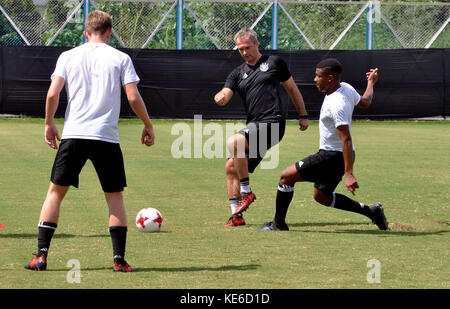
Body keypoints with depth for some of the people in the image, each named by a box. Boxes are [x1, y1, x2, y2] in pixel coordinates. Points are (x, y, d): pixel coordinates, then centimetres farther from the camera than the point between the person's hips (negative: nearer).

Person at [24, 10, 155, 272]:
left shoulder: (69, 56, 7)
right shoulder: (120, 58, 3)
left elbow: (52, 94, 0)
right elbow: (134, 98, -3)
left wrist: (49, 124, 15)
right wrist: (148, 127, 11)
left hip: (73, 135, 1)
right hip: (107, 137, -1)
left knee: (56, 191, 10)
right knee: (115, 196, 9)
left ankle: (41, 255, 2)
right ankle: (120, 260, 4)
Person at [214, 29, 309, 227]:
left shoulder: (274, 62, 8)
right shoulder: (238, 73, 18)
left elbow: (292, 89, 16)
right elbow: (225, 95, 2)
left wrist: (303, 116, 15)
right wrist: (220, 97, -23)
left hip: (272, 122, -7)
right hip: (254, 127, 7)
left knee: (233, 142, -28)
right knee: (231, 167, 2)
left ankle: (246, 192, -20)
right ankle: (236, 216, 9)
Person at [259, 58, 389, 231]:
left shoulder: (336, 105, -26)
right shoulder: (346, 88, 0)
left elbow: (346, 140, -29)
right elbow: (365, 102, 20)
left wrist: (348, 174, -32)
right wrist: (371, 83, 41)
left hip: (333, 156, -10)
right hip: (335, 154, 10)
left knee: (286, 176, -5)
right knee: (321, 196, 21)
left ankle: (278, 223, 4)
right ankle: (371, 211, 18)